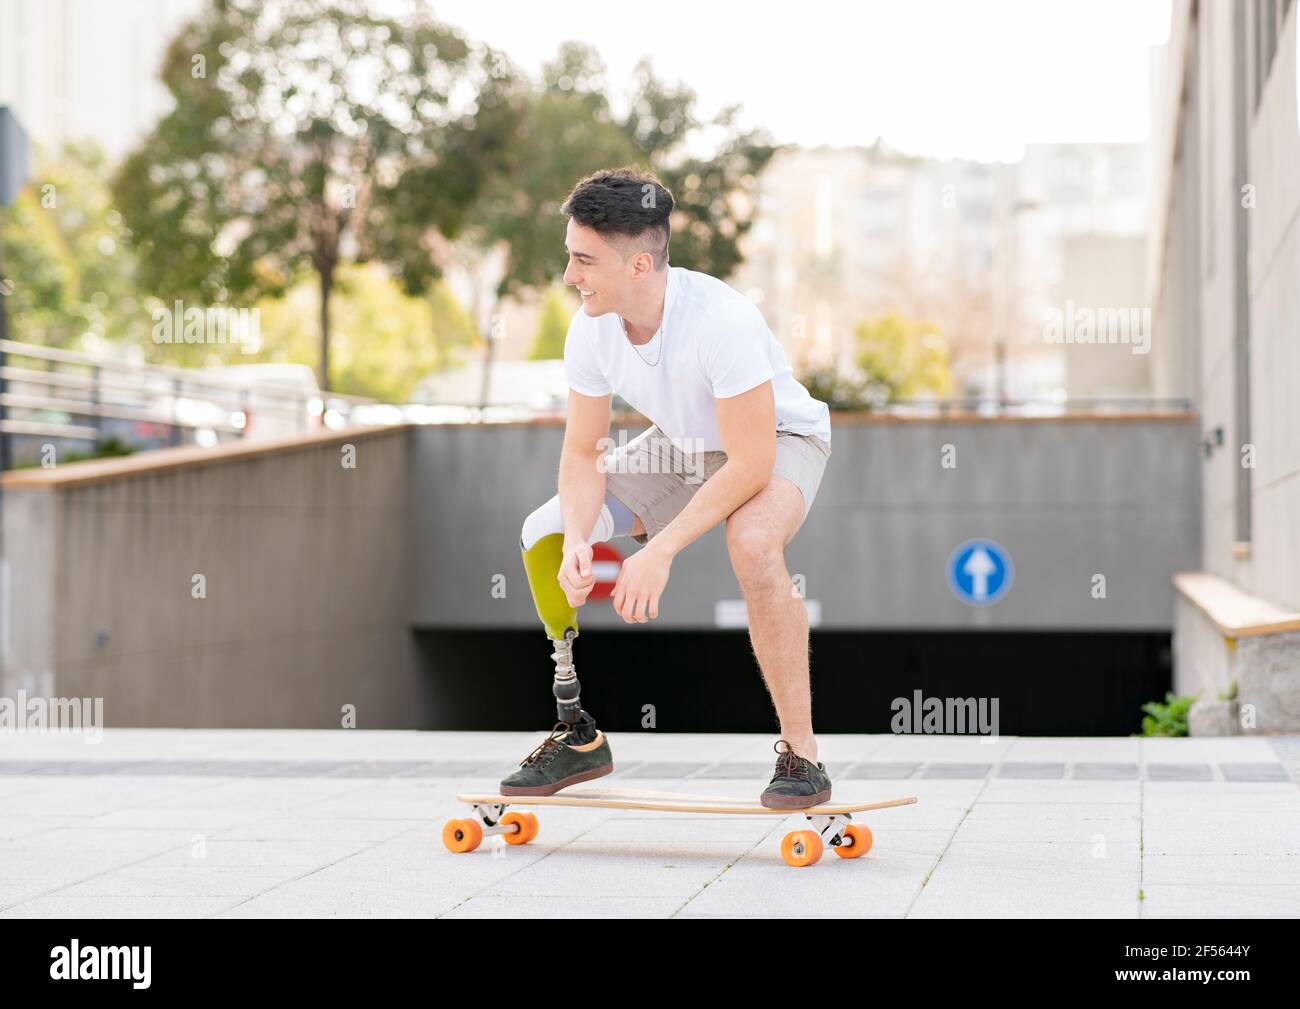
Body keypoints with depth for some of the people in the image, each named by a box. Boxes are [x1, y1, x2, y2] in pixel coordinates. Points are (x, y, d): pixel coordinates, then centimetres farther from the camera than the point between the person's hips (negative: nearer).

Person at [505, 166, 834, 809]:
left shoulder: (721, 319, -36)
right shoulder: (590, 328, -17)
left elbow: (751, 463, -35)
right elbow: (582, 452, -8)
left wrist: (661, 550, -37)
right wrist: (577, 540, -27)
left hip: (778, 441, -6)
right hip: (680, 446, 7)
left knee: (751, 543, -39)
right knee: (544, 533, -6)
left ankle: (800, 750, -24)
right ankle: (582, 738, 8)